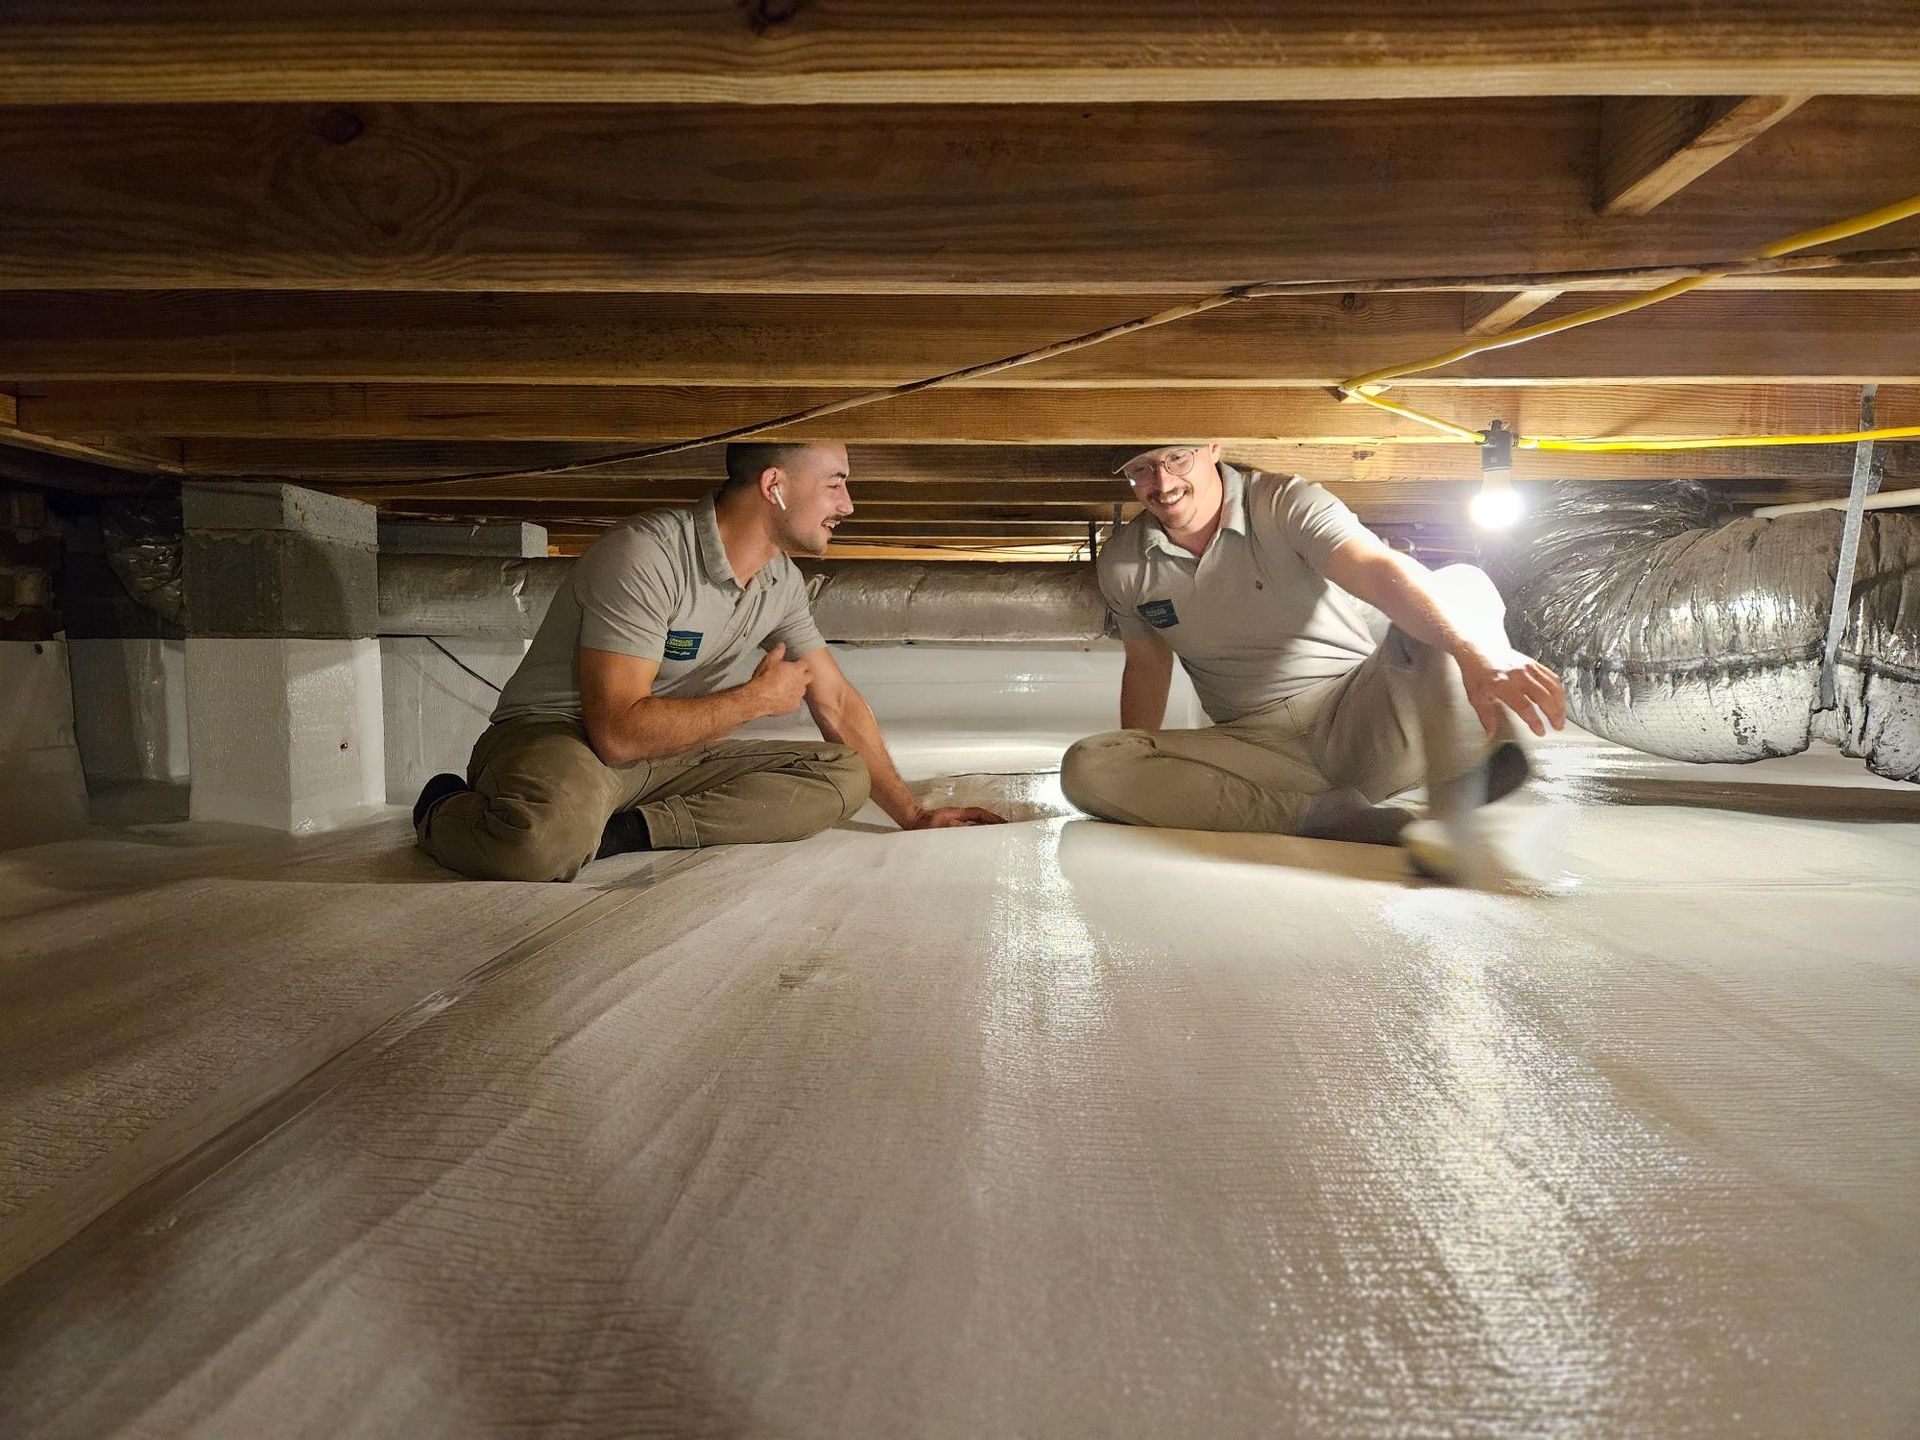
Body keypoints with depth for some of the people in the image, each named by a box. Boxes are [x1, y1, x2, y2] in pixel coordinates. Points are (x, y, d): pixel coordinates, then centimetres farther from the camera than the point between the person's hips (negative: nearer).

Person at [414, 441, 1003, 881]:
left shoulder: (781, 581, 4)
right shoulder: (645, 555, -22)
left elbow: (837, 702, 14)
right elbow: (619, 731, -28)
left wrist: (912, 815, 15)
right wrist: (758, 698, -16)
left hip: (665, 755, 8)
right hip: (553, 737, -7)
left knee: (843, 776, -9)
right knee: (554, 834, -43)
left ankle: (629, 831, -20)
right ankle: (444, 814, -6)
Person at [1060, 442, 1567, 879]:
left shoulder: (1285, 503, -9)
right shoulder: (1122, 565, 4)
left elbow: (1379, 571, -27)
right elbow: (1147, 665, 18)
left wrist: (1475, 653, -46)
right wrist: (1138, 783, 11)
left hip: (1360, 718, -2)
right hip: (1260, 749, 3)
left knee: (1460, 585, -26)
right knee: (1086, 768, -23)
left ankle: (1455, 810, -40)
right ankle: (1328, 813, -29)